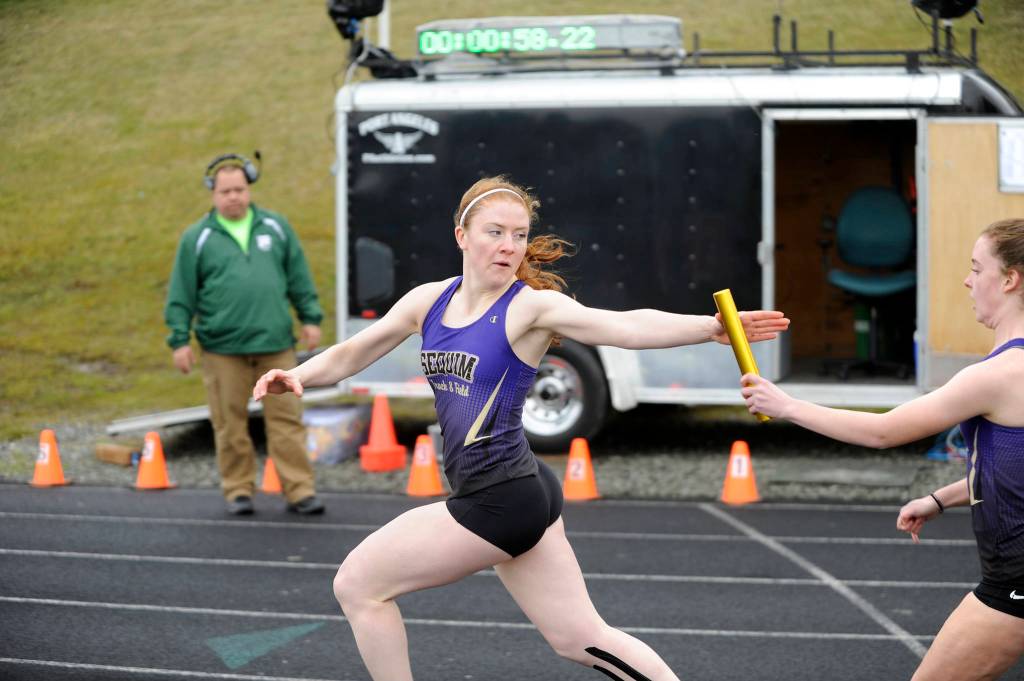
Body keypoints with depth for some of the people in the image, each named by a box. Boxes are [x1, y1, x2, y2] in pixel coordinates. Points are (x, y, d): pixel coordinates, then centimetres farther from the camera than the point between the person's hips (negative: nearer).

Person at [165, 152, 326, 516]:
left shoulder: (275, 227, 9)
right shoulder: (197, 238, 3)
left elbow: (299, 278, 15)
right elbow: (181, 294, 5)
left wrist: (311, 318, 11)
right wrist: (180, 340, 0)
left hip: (276, 344, 1)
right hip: (223, 349, -1)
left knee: (286, 418, 0)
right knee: (230, 424, 4)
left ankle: (300, 490, 3)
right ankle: (238, 491, 15)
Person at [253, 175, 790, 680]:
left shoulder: (530, 305, -12)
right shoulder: (429, 300, 8)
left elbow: (624, 327, -27)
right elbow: (351, 354, 17)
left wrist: (712, 326, -41)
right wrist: (297, 376, -2)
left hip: (501, 500, -7)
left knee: (358, 585, 2)